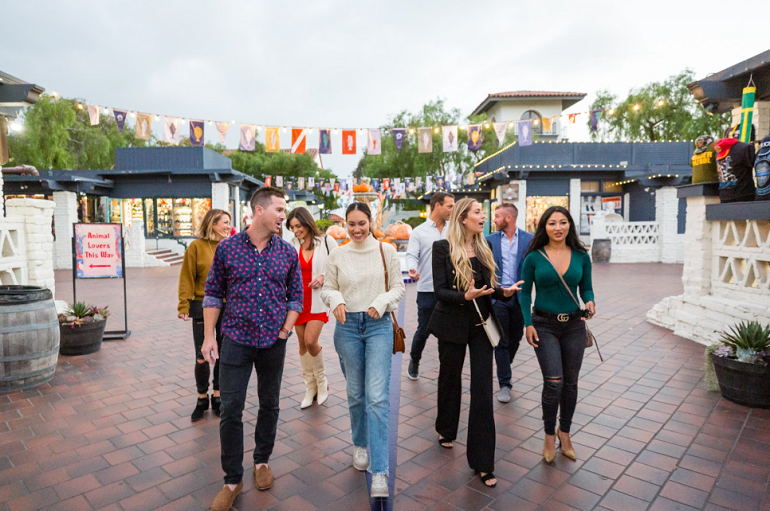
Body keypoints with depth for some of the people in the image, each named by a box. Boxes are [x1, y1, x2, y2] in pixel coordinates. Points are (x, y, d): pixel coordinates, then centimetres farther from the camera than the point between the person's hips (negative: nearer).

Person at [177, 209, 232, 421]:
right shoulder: (196, 246, -5)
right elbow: (187, 279, -6)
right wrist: (184, 306, -11)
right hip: (203, 307, -2)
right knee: (202, 357, 5)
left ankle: (218, 396, 30)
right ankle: (202, 398, 26)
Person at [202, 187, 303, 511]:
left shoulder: (288, 253, 0)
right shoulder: (227, 248, -3)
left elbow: (296, 296, 6)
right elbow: (213, 294, 2)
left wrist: (285, 331, -3)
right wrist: (209, 337, -3)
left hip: (274, 343, 2)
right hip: (236, 340, -1)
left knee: (269, 404, 14)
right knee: (230, 410, 2)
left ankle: (262, 461, 37)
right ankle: (233, 480, 21)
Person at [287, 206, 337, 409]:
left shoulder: (326, 241, -5)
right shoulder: (292, 245, 4)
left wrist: (324, 277, -15)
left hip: (318, 299, -4)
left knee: (310, 341, -14)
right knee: (303, 345, 10)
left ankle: (322, 381, 13)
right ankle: (310, 388, 26)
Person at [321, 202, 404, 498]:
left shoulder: (386, 251, -1)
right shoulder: (337, 255, 2)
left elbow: (398, 288, 2)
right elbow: (328, 288, 9)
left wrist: (381, 303, -16)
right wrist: (336, 301, -13)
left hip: (379, 325, -2)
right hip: (347, 326, 2)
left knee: (377, 396, -10)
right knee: (356, 393, 14)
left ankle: (379, 471, -4)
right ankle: (360, 445, 39)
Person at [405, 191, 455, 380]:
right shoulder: (419, 232, 1)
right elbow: (411, 256, -7)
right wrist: (413, 270, -28)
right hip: (427, 291, -3)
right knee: (423, 330, 7)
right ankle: (414, 361, 32)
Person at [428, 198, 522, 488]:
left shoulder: (484, 249, 7)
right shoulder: (443, 248, -8)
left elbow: (488, 287, 10)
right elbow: (439, 291, -12)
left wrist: (505, 292, -10)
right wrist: (465, 296, -28)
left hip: (481, 324, 3)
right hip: (453, 325, -3)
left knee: (482, 388, 0)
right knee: (450, 378, 17)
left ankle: (482, 462, 10)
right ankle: (446, 430, 46)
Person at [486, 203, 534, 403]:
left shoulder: (529, 239, 0)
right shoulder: (490, 240, 3)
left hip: (520, 296, 1)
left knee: (515, 339, 15)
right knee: (501, 341, 2)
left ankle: (505, 369, 39)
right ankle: (504, 383, 10)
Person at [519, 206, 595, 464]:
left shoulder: (581, 256, 1)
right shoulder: (534, 257, -5)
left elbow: (586, 288, 9)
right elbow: (525, 292, -1)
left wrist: (590, 303, -13)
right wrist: (528, 323, -9)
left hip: (574, 325, 3)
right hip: (544, 325, -3)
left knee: (570, 383, 11)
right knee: (554, 382, -10)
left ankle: (564, 433, 32)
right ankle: (549, 435, 13)